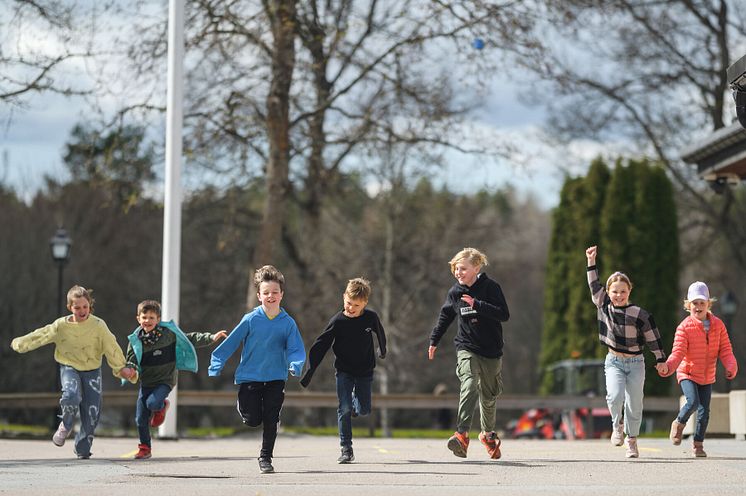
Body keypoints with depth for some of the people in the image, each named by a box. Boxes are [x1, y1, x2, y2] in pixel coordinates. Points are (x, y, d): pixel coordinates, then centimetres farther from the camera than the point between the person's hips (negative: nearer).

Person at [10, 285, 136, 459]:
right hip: (69, 368, -1)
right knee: (71, 396, -30)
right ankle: (65, 426, 2)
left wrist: (122, 368, -12)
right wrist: (19, 343, 10)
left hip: (92, 370, 1)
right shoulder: (61, 325, -8)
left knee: (92, 412, -5)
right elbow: (39, 336, 3)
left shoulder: (98, 325, -10)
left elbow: (111, 347, -8)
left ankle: (83, 449, 15)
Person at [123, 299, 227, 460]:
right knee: (141, 419, 2)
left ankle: (161, 406, 9)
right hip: (146, 382, 3)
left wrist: (211, 338, -6)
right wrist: (130, 369, -19)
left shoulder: (168, 333, -8)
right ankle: (145, 448, 22)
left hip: (165, 380, -3)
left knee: (152, 403, -29)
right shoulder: (136, 340, -3)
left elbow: (190, 338, 1)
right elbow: (131, 360, 4)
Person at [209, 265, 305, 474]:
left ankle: (266, 457, 17)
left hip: (276, 378, 1)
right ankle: (244, 403, 31)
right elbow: (229, 344, -2)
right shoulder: (250, 320, -6)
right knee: (253, 420, -3)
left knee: (271, 420, 1)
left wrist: (295, 365, -26)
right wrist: (215, 368, -6)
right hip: (249, 377, -1)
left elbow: (296, 349, -5)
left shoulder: (288, 323, -2)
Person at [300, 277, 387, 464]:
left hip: (365, 371, 2)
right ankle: (346, 450, -5)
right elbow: (320, 346, -11)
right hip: (344, 371, -2)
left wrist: (382, 351, 31)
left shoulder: (371, 317, -9)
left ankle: (356, 399, 42)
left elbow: (380, 333, 14)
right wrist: (310, 372, -15)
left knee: (364, 409, 5)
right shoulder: (338, 321, -14)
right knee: (344, 408, -11)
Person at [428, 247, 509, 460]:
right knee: (469, 385, -23)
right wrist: (434, 340, 20)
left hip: (491, 350, 0)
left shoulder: (491, 288, -9)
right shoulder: (454, 293, 0)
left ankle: (488, 433, 37)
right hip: (466, 348, 0)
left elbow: (504, 315, -20)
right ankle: (462, 434, -35)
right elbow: (445, 317, 18)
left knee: (489, 394, 12)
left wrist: (477, 305, -27)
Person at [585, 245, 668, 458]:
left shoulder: (640, 315, -8)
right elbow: (594, 285, 6)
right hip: (614, 361, 1)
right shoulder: (604, 306, -1)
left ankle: (632, 440, 17)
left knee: (634, 404, 2)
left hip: (635, 363, -1)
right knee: (615, 396, -22)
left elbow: (653, 337, -2)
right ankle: (617, 426, 6)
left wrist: (661, 360, -1)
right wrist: (591, 262, 2)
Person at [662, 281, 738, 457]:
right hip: (687, 373, -4)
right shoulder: (684, 327, -12)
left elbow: (725, 350, -1)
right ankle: (679, 423, 7)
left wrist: (731, 367, -20)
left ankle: (698, 444, 19)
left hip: (707, 377, 4)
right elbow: (678, 352, -17)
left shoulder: (718, 325, -1)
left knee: (704, 411, 3)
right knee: (693, 402, -23)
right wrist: (668, 367, -36)